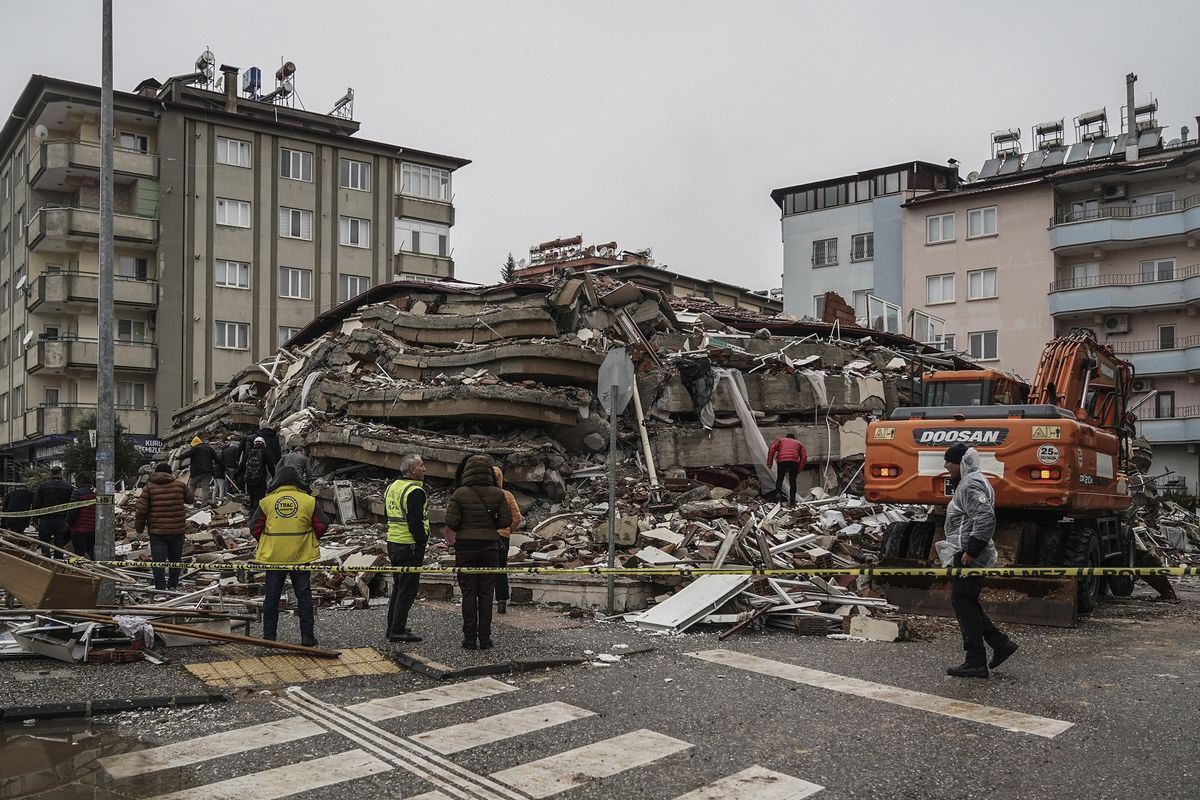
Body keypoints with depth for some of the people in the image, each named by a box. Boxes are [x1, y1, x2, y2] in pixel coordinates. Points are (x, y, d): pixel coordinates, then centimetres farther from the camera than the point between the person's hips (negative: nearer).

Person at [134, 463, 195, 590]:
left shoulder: (149, 487, -2)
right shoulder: (180, 485, 1)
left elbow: (141, 510, -6)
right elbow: (191, 499, 19)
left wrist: (139, 527, 7)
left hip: (157, 532, -1)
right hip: (177, 530, 1)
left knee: (158, 562, -1)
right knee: (175, 560, 17)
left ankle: (161, 589, -6)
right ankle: (173, 586, 21)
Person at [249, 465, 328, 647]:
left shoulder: (267, 501, -2)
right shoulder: (308, 501, -3)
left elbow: (255, 527, -1)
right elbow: (322, 524, -1)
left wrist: (265, 542, 15)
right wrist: (311, 539, 16)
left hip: (273, 556, 1)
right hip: (301, 557, -1)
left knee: (272, 596, 11)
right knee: (304, 596, 7)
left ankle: (269, 636, 16)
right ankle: (307, 637, 7)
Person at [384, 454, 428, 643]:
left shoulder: (392, 488, 13)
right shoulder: (414, 491, -17)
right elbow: (415, 522, -24)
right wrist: (422, 541, -12)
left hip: (393, 542, 9)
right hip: (410, 546, -9)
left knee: (399, 586, 19)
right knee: (408, 588, -3)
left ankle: (393, 626, 26)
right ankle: (398, 631, -2)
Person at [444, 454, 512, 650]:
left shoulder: (459, 494, -8)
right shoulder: (497, 494, -3)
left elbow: (451, 521, -11)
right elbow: (506, 520, -2)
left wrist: (463, 529, 9)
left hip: (465, 546, -1)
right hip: (490, 546, 1)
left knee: (468, 593, 5)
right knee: (486, 593, 7)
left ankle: (470, 638, 7)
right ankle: (484, 638, 9)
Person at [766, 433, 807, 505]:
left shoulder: (780, 440, 28)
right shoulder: (798, 443, 31)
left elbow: (772, 448, 8)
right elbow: (804, 457, 16)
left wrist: (769, 463, 5)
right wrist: (798, 470, 15)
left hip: (781, 461, 0)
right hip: (794, 461, 1)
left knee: (779, 479, 15)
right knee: (792, 482, 10)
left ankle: (778, 493, -7)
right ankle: (792, 501, 5)